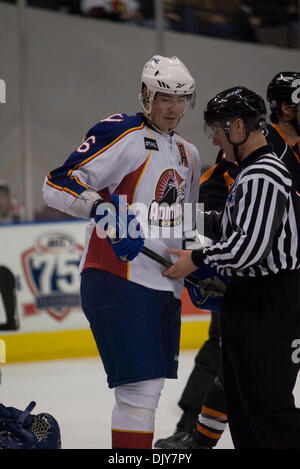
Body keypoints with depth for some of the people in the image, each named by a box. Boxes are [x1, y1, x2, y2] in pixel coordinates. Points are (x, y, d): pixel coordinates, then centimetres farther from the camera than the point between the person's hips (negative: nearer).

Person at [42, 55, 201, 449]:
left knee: (152, 384, 11)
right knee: (141, 386, -14)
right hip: (117, 279, -8)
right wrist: (104, 209, -30)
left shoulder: (188, 155, 18)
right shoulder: (122, 135, -8)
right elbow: (57, 185, -16)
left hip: (164, 284, 8)